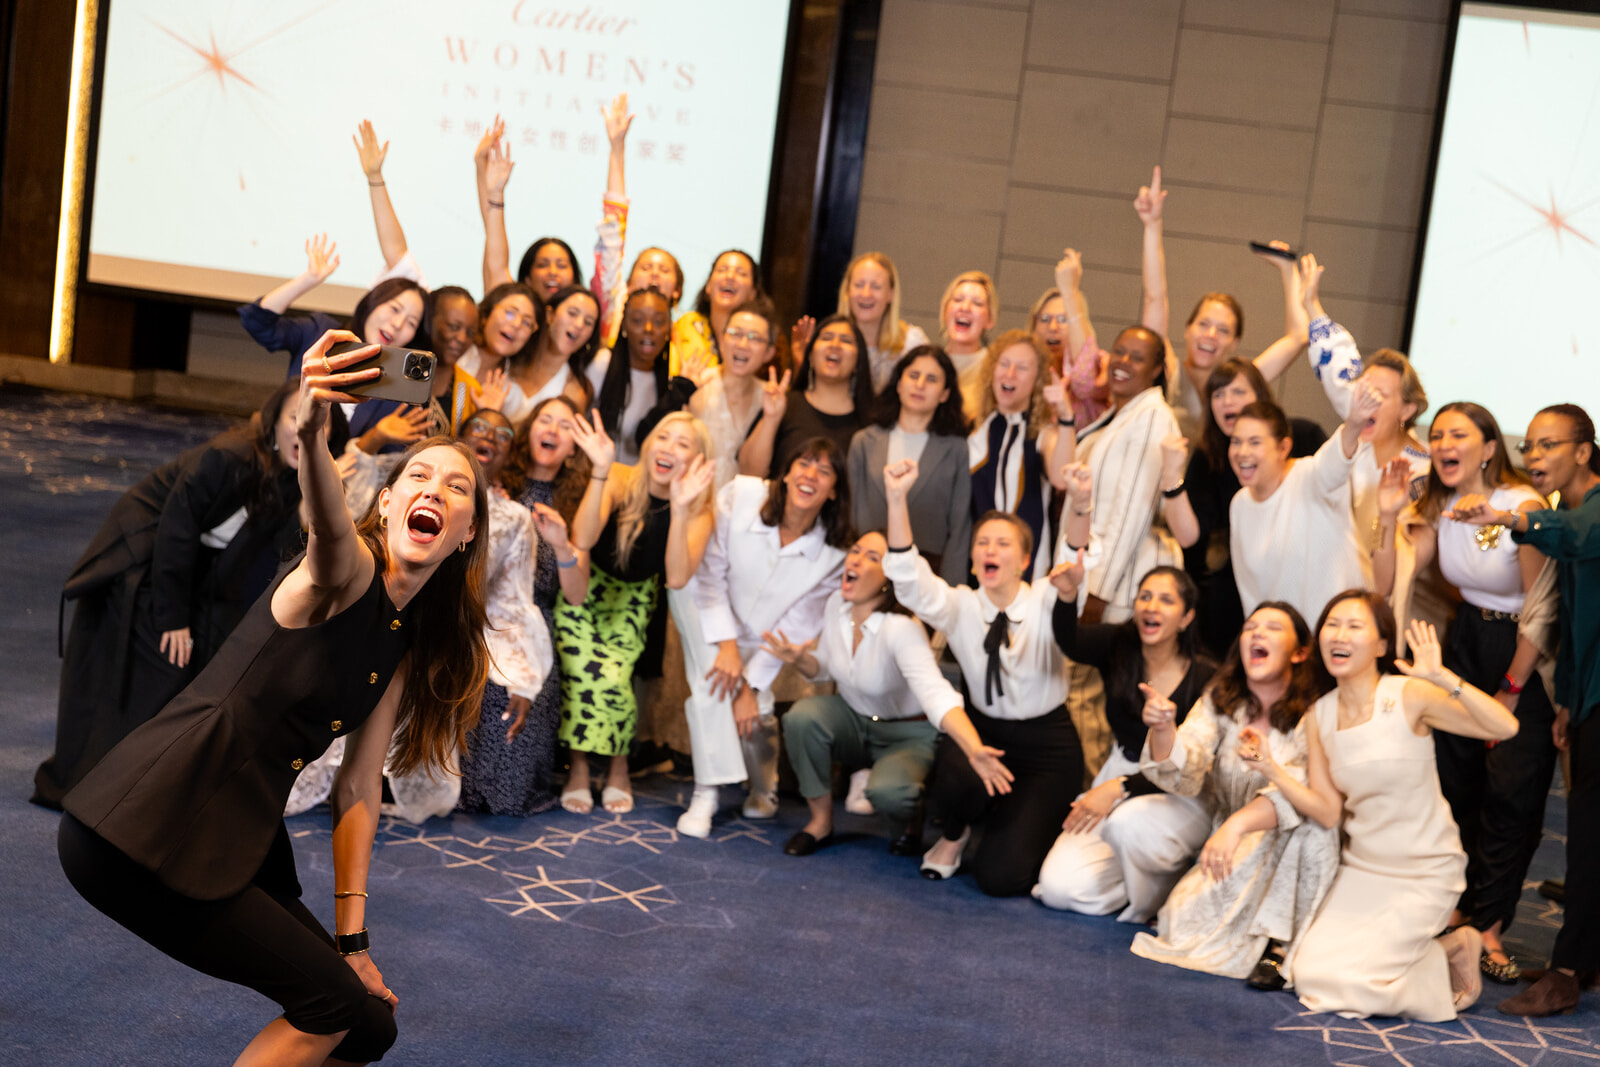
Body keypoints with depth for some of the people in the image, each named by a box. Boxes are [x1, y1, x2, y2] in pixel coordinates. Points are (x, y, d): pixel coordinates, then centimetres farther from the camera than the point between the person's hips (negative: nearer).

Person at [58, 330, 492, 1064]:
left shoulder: (411, 643, 11)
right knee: (332, 1002, -11)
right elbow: (327, 526, -36)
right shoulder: (347, 574, -11)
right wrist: (311, 435, -59)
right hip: (145, 829, -8)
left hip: (243, 842, 8)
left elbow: (358, 789, 11)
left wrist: (351, 939, 7)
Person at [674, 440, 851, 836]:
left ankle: (763, 791, 20)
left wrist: (751, 685, -15)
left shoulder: (832, 555, -18)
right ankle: (706, 794, -23)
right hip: (708, 613, -2)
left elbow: (796, 626, -13)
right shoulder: (740, 496, -23)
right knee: (711, 679, -30)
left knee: (756, 714, -14)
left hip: (760, 639, 2)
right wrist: (727, 644, -24)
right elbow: (709, 573, -19)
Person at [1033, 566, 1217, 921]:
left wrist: (1121, 788, -25)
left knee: (1129, 822, -38)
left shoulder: (1205, 678, -13)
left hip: (1181, 796, -4)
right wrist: (1067, 597, -47)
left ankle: (1153, 899, -6)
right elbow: (1071, 644, -27)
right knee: (1058, 888, -13)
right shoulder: (1118, 647, -4)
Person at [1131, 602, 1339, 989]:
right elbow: (1184, 777, -11)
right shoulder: (1219, 701, 0)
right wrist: (1163, 729, -32)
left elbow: (1301, 792, -27)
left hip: (1293, 859, -2)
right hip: (1233, 857, 3)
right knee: (1184, 924, -22)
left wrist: (1237, 824, -42)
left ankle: (1278, 943, -20)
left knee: (1310, 820, -34)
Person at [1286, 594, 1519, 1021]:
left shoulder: (1409, 696, -16)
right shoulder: (1319, 716, -1)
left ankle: (1452, 948, 10)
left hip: (1424, 875, -5)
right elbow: (1328, 810, -2)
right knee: (1308, 975, -5)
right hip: (1360, 868, 5)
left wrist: (1442, 677, -35)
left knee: (1344, 982, -12)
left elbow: (1505, 727, -26)